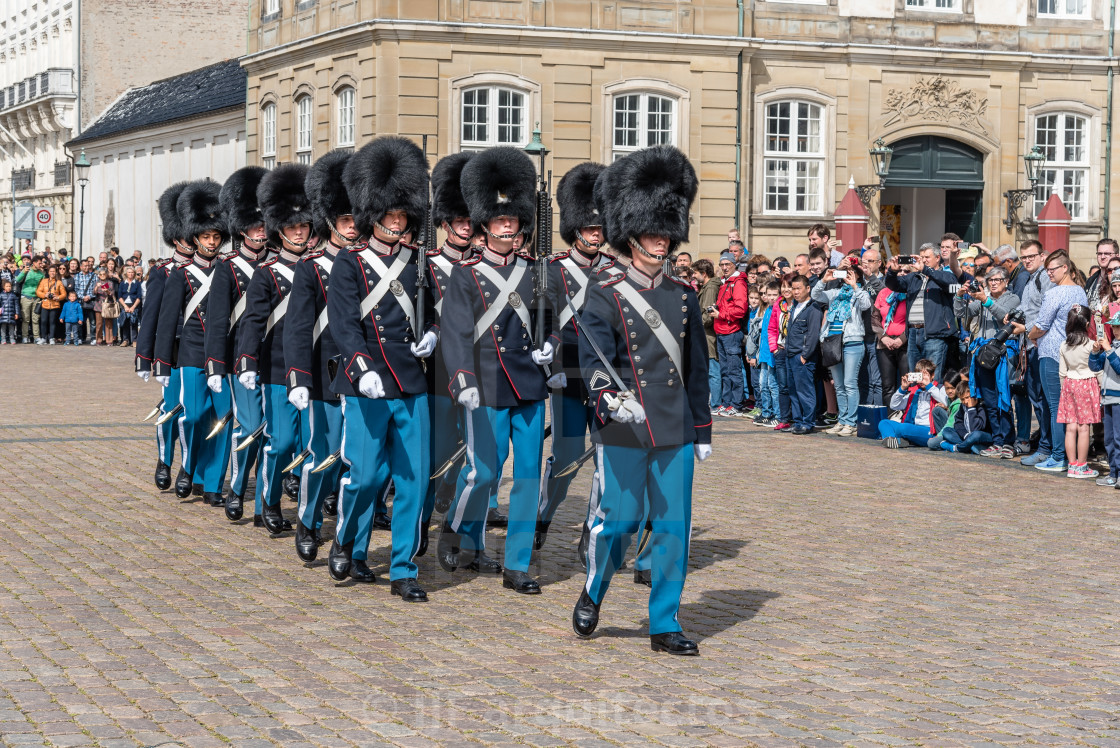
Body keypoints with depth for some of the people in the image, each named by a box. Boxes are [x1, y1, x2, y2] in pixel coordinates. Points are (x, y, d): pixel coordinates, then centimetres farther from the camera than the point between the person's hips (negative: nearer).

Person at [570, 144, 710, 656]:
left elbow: (697, 369, 16)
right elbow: (593, 359, -16)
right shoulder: (607, 297, -2)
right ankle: (592, 594, 30)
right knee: (618, 520, 2)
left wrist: (703, 431, 15)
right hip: (622, 431, -4)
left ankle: (664, 625, 12)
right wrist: (609, 397, -35)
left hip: (675, 434, 4)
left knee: (673, 527, 3)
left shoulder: (683, 298, 11)